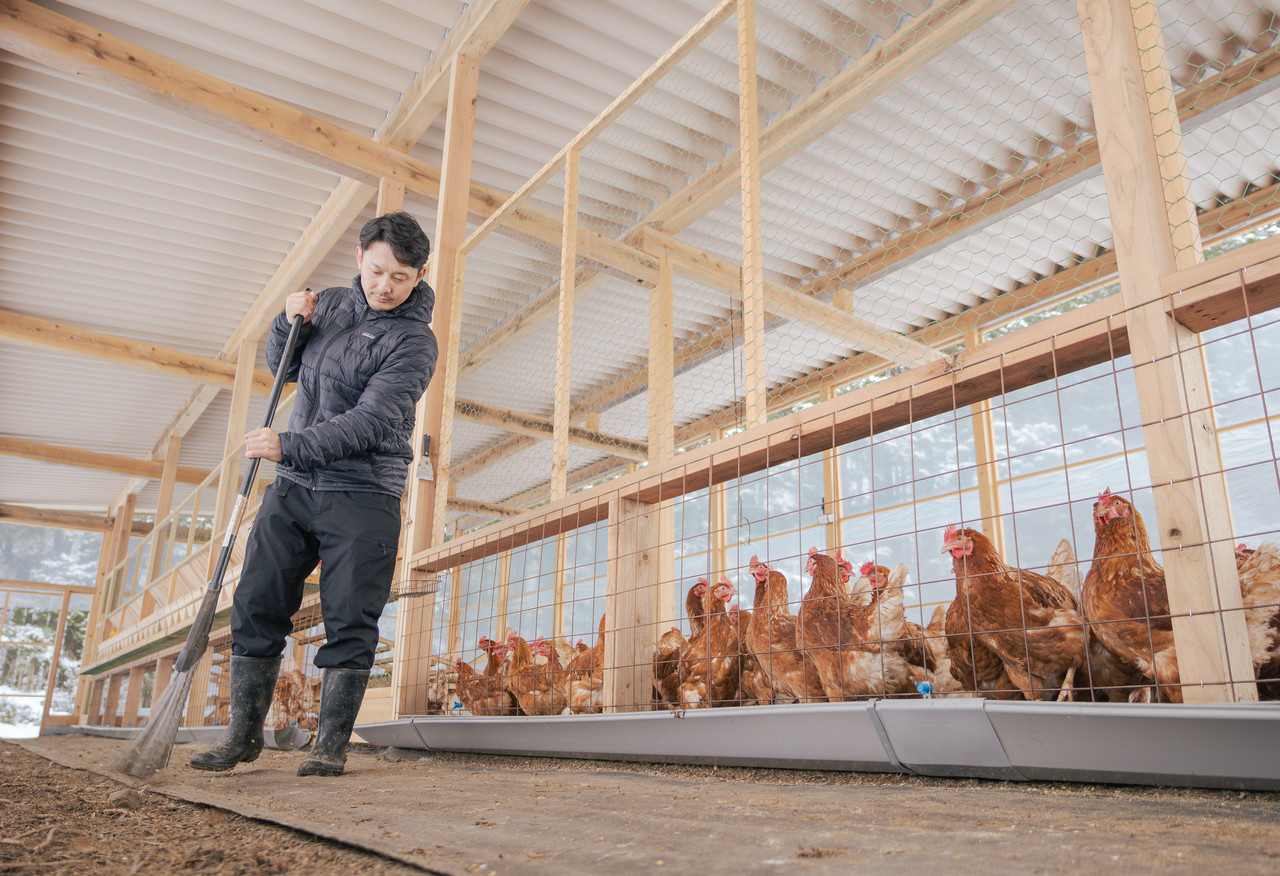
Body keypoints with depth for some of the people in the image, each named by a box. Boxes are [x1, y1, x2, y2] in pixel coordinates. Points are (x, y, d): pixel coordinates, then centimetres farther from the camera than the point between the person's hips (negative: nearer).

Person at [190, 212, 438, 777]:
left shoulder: (413, 341, -9)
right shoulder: (332, 304, 11)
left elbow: (371, 422, -19)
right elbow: (281, 367, 22)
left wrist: (290, 446, -21)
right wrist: (290, 323, 2)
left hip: (364, 498, -5)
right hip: (294, 486, 6)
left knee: (350, 623, -2)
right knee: (256, 608, 4)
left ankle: (331, 745, 9)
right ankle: (243, 735, 17)